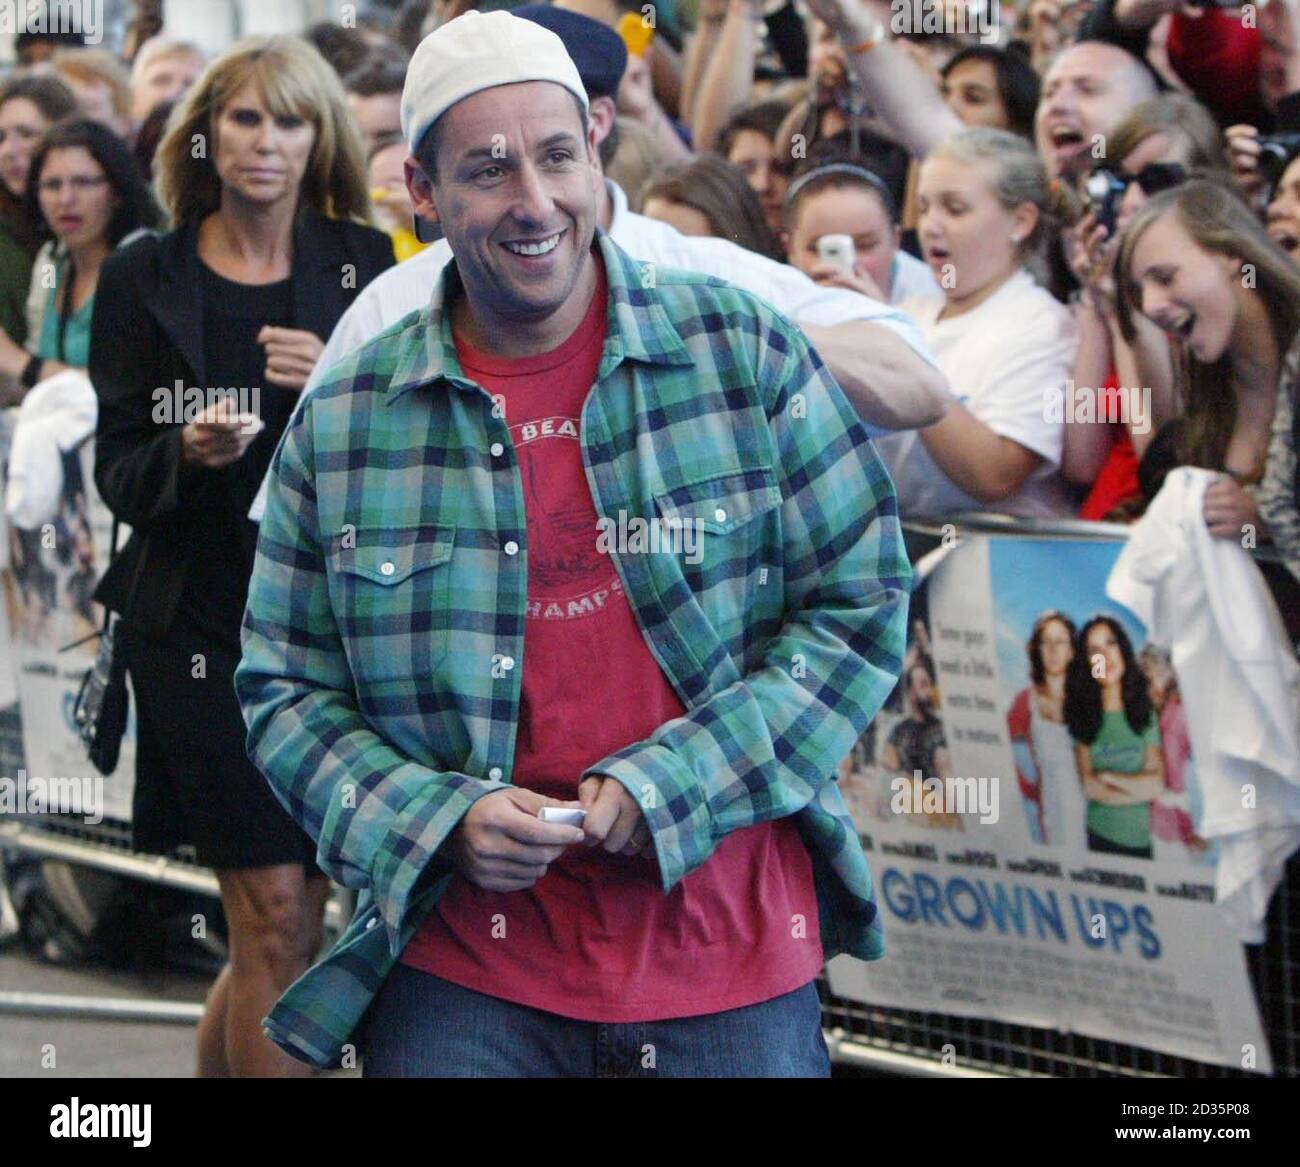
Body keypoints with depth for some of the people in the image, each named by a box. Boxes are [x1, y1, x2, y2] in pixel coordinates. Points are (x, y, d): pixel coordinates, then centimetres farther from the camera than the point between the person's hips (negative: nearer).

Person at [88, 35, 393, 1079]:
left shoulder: (362, 267, 7)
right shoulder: (144, 278, 3)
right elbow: (117, 474, 2)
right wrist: (188, 453, -19)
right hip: (203, 617, -2)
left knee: (281, 930, 5)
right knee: (278, 922, -8)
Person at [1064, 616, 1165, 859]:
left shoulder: (1145, 711, 4)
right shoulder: (1083, 716, 1)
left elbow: (1157, 783, -5)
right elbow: (1088, 787, -7)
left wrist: (1109, 777, -7)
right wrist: (1137, 787, -7)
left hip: (1143, 839, 1)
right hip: (1101, 837, -1)